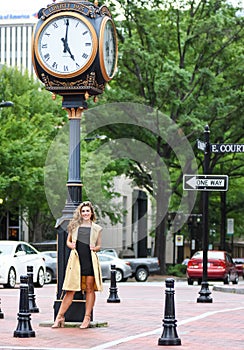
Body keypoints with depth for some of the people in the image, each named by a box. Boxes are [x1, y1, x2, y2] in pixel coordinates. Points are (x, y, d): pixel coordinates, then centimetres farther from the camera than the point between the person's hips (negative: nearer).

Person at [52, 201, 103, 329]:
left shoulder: (96, 228, 12)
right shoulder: (75, 226, 13)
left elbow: (99, 245, 15)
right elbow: (68, 241, 20)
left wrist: (95, 248, -7)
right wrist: (71, 245, -2)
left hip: (90, 260, 0)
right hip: (77, 260, 0)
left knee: (89, 289, 0)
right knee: (71, 290, -3)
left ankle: (87, 318, 6)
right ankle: (60, 317, 0)